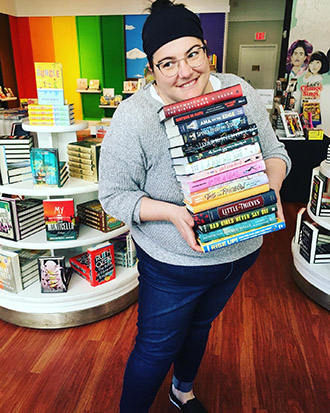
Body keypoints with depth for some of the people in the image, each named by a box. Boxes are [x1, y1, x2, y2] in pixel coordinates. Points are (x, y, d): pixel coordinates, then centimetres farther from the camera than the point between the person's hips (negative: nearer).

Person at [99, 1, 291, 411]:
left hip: (240, 251, 6)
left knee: (200, 324, 29)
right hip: (174, 264, -5)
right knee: (156, 349, 12)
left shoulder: (239, 92, -8)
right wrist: (171, 212, -31)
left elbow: (274, 152, 2)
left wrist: (271, 186, -20)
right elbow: (114, 194, -16)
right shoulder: (133, 117, -21)